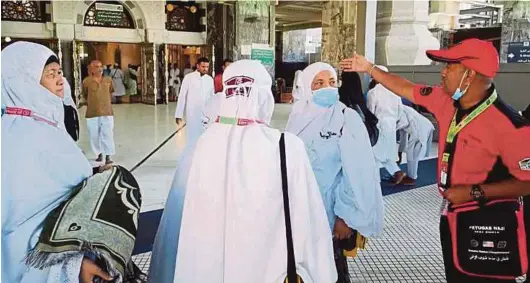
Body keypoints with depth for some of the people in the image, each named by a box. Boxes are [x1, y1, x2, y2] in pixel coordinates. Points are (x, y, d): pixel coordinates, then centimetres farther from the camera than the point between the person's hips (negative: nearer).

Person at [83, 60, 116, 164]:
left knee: (108, 134, -3)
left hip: (107, 112, 1)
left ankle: (108, 156, 1)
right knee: (94, 135, 8)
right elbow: (85, 95, 11)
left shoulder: (108, 80, 1)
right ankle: (99, 153, 26)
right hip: (92, 113, -1)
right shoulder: (87, 81, -5)